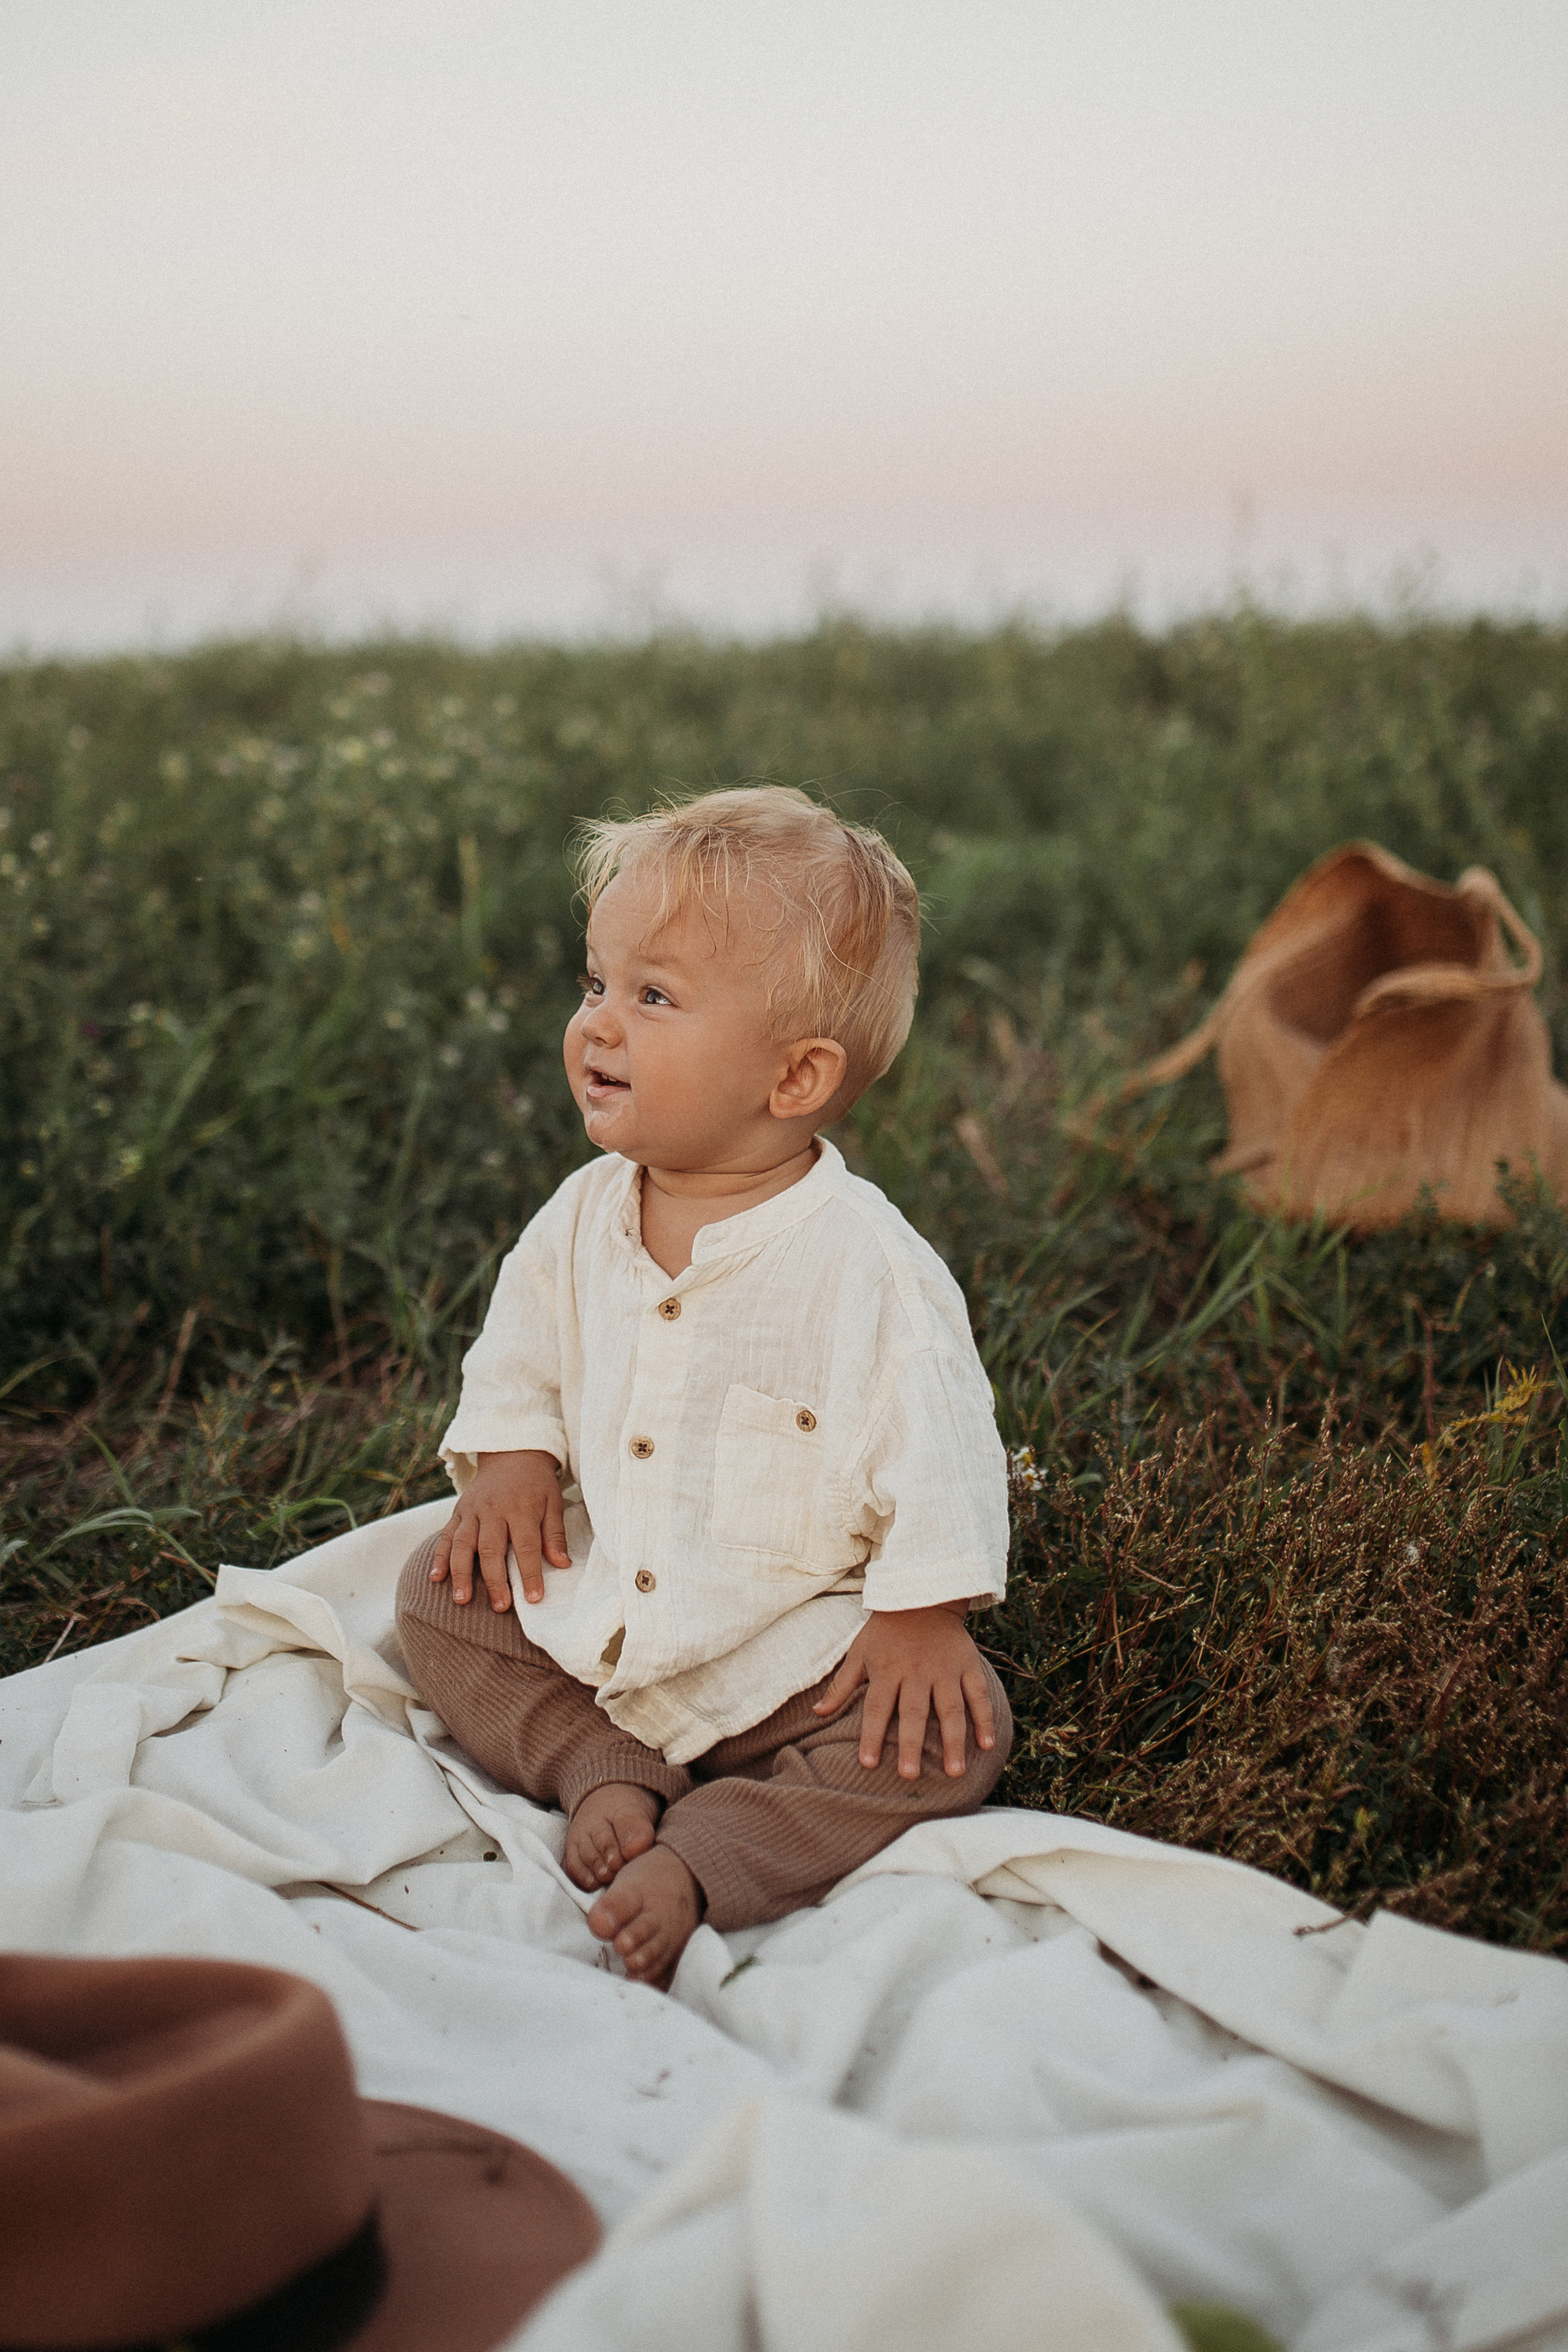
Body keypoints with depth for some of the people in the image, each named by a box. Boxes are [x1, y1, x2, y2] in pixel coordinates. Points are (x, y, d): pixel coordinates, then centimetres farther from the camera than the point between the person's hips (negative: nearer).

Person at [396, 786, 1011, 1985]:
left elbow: (936, 1444, -17)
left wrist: (923, 1613, -18)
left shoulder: (867, 1265, -21)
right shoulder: (583, 1220, -4)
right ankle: (603, 1772, -9)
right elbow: (520, 1348, 11)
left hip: (793, 1647, -5)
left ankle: (697, 1861, -23)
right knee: (439, 1592, -4)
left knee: (954, 1737, -23)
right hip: (594, 1608, 5)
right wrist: (507, 1458, -5)